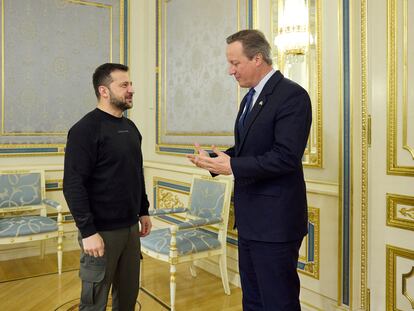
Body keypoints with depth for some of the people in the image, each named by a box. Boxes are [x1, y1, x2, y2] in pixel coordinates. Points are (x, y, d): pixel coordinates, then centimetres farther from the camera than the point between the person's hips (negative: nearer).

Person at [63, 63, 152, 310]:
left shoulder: (130, 127, 10)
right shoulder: (85, 130, -13)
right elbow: (73, 185, -17)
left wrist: (143, 211, 16)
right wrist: (88, 231, -20)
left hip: (131, 227, 7)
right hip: (102, 230, -7)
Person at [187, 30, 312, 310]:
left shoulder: (291, 95, -15)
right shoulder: (251, 97, 14)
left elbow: (286, 157, -23)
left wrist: (232, 166, -21)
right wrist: (215, 159, 1)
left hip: (275, 221, -9)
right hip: (250, 219, 9)